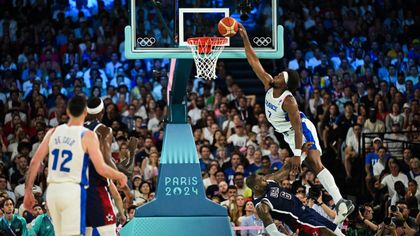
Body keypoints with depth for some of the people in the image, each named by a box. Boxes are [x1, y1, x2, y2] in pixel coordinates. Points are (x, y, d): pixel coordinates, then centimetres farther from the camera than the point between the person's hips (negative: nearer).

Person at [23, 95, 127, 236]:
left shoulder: (54, 132, 8)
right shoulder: (87, 136, -7)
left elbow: (35, 162, 6)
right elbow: (101, 169, -10)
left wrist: (28, 191, 13)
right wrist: (120, 176, 8)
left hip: (52, 190, 6)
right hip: (73, 191, -6)